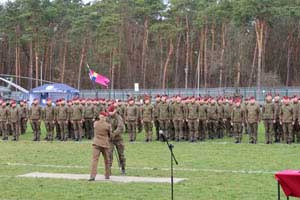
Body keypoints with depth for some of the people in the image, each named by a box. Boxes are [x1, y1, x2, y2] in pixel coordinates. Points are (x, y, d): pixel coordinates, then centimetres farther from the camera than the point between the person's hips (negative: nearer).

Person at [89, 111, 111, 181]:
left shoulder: (95, 123, -2)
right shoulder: (108, 125, -7)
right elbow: (110, 134, 4)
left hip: (96, 143, 1)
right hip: (105, 144, 0)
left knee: (94, 159, -5)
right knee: (107, 160, 15)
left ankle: (93, 176, -17)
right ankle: (107, 175, 25)